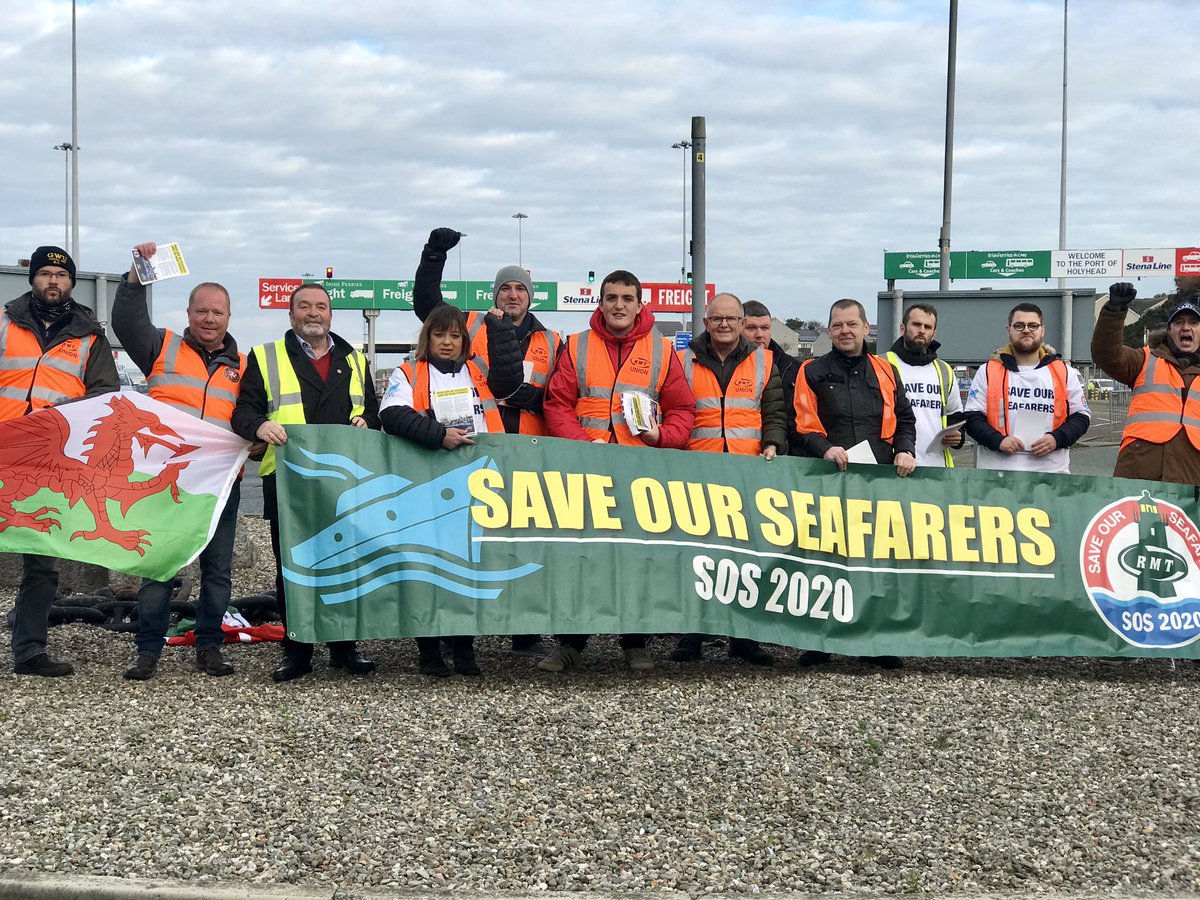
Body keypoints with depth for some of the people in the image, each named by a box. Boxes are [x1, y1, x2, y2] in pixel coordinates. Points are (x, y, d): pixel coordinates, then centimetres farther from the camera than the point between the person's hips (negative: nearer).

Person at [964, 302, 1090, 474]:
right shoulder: (988, 372, 6)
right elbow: (972, 418, 4)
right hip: (997, 474, -1)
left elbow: (1081, 416, 12)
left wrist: (1057, 438, -7)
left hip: (1051, 472, 1)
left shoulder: (1063, 372, 10)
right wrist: (998, 440, -13)